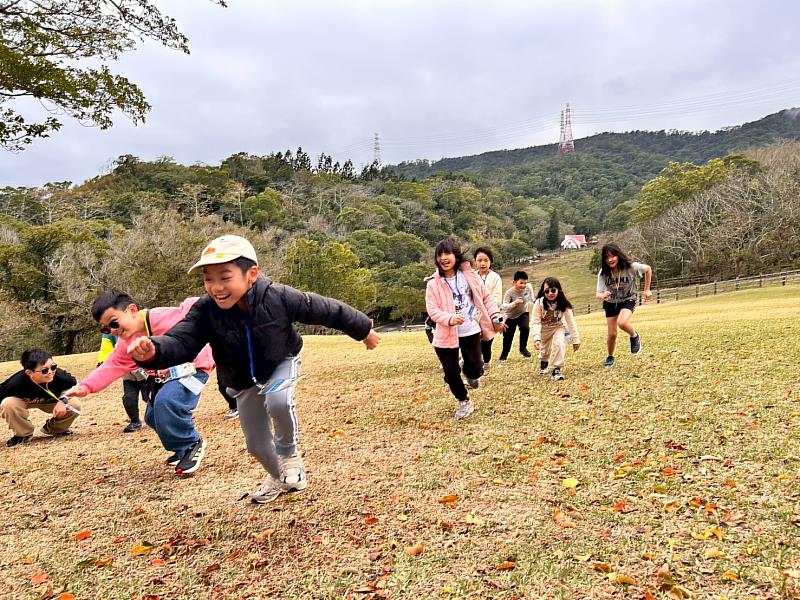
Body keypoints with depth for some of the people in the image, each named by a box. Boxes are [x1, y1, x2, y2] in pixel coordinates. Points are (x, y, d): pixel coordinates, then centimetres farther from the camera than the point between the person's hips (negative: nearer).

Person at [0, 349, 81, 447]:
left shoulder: (59, 376, -35)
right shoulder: (17, 382, -39)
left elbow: (72, 384, -13)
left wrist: (62, 401, -27)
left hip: (50, 401, 1)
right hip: (22, 401, -1)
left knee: (75, 405, -22)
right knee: (8, 405, -35)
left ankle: (53, 429, 11)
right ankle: (23, 434, -4)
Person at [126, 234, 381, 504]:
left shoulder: (278, 297, -30)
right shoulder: (205, 311, -26)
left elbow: (326, 310, -19)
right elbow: (179, 341, -36)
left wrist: (364, 329, -7)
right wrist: (153, 352, -61)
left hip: (282, 364, -3)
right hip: (244, 382, 3)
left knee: (277, 401, -35)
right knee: (256, 444, 11)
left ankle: (289, 453, -4)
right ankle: (278, 477, 45)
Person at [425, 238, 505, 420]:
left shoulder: (469, 275, -1)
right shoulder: (433, 284, -5)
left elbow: (486, 297, 7)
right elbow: (432, 310, -11)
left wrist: (495, 317, -1)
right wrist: (449, 319, -28)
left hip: (471, 331, 1)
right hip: (447, 335, 0)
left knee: (475, 369, 0)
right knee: (451, 373, 3)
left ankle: (470, 373, 39)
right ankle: (464, 402, 29)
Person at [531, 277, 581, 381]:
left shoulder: (563, 304, -26)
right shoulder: (539, 303, -29)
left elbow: (571, 322, -19)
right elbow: (536, 322, -29)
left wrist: (576, 340, -18)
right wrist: (536, 338, -42)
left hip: (558, 327, 0)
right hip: (543, 329, 1)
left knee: (559, 343, -28)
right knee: (545, 350, 15)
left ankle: (557, 369, -16)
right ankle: (543, 362, 52)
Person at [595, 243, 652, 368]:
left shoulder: (631, 267, -25)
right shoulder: (603, 273, -21)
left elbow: (648, 269, -6)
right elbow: (598, 294, -25)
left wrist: (647, 290, -3)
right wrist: (603, 296, -49)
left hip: (628, 301, -2)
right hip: (610, 303, 2)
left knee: (622, 323, -32)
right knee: (612, 333, 4)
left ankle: (634, 336, 2)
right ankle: (610, 357, 32)